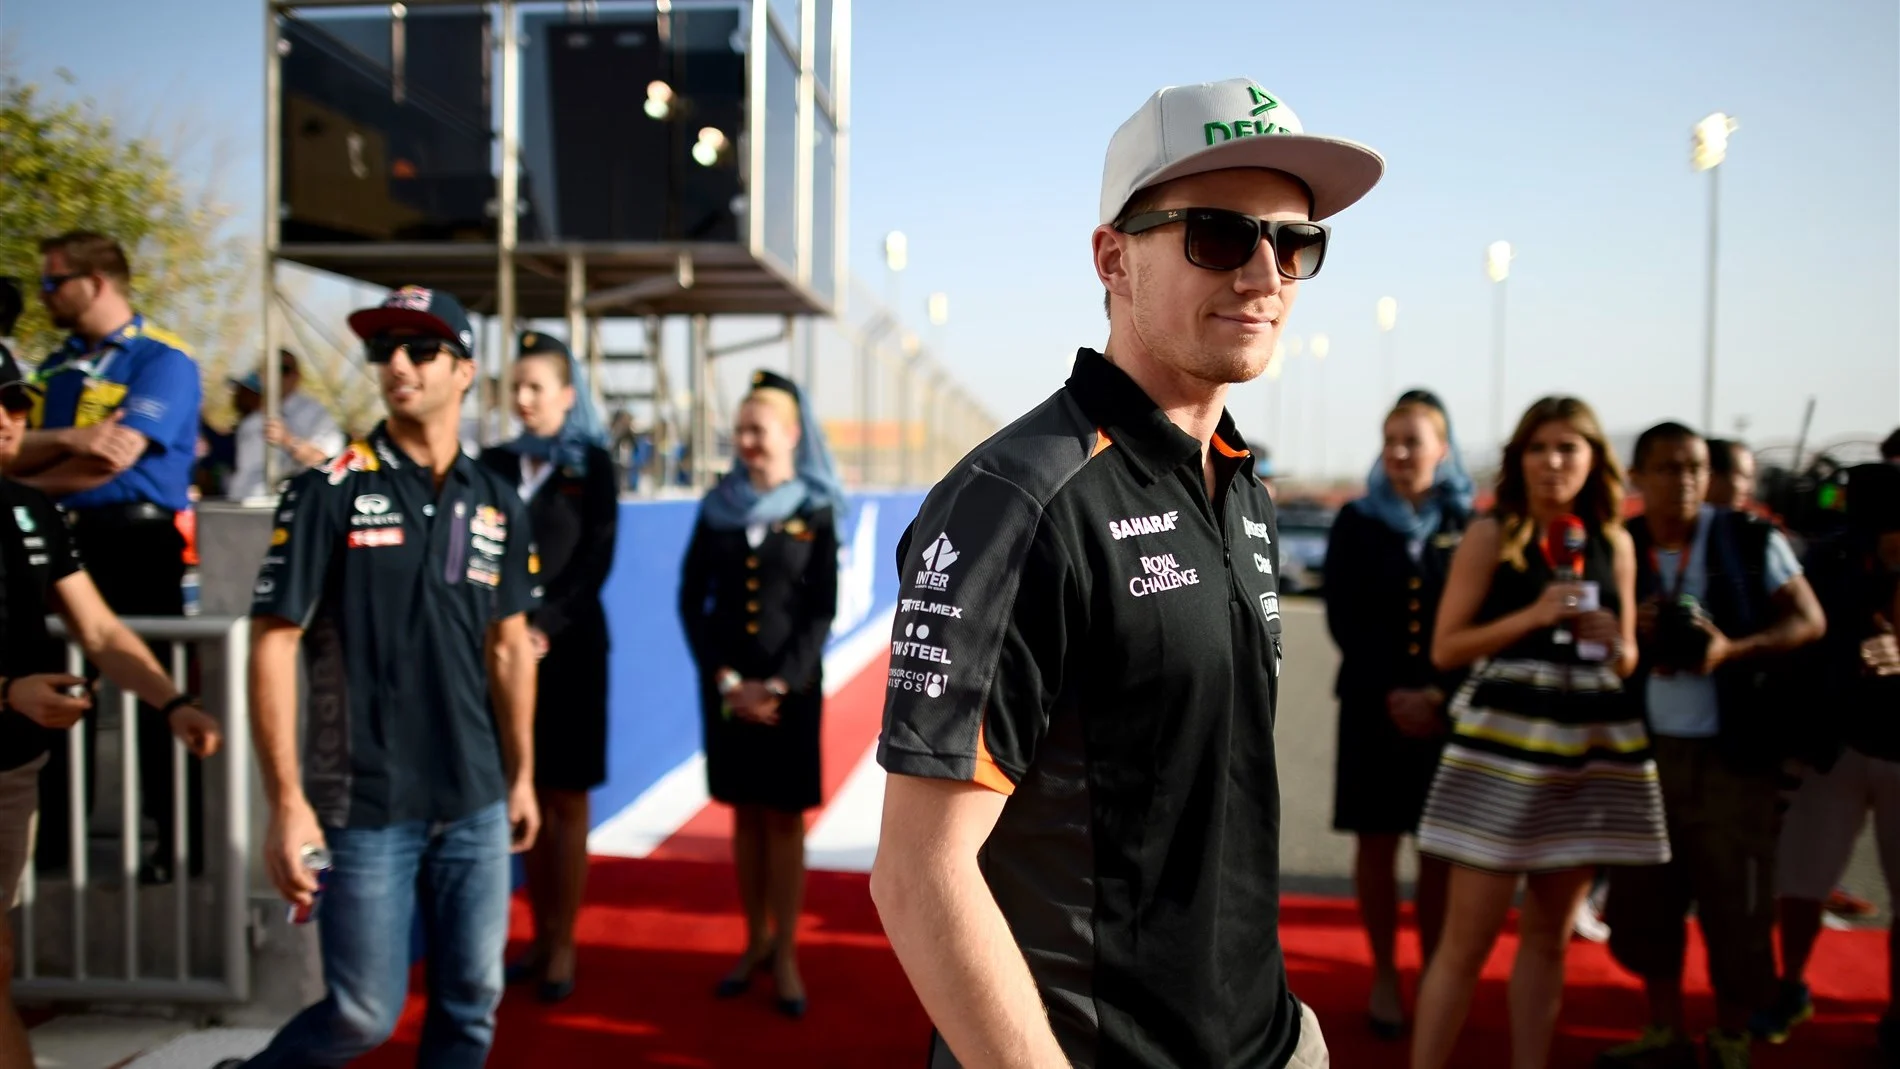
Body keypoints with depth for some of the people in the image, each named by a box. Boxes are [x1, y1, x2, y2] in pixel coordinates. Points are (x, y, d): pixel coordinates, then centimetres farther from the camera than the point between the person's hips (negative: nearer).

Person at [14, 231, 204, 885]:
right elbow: (20, 456, 7)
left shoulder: (162, 360, -7)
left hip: (138, 543, -7)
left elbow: (112, 459, -16)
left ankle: (180, 846, 8)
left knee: (155, 695, -2)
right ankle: (55, 838, 26)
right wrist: (69, 438, -15)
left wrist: (27, 490, -2)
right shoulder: (58, 367, 17)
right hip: (62, 544, 8)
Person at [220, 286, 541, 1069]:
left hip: (475, 804, 4)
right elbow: (273, 645, -9)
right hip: (364, 807, -4)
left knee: (472, 1004, 11)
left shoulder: (497, 503, 6)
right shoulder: (329, 492, -8)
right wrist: (286, 802, -14)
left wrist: (521, 776, 12)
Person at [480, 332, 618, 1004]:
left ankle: (563, 944, 11)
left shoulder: (592, 465, 1)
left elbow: (595, 562, -6)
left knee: (565, 799, 2)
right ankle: (539, 938, 19)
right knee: (526, 797, 8)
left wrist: (544, 626, -16)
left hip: (567, 646, -3)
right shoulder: (496, 464, 10)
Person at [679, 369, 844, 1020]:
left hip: (790, 684, -2)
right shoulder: (716, 508, 4)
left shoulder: (816, 513, -3)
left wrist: (777, 684, -14)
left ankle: (786, 954, 9)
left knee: (784, 817, 2)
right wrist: (724, 678, -9)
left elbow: (822, 611, -6)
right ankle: (755, 941, 20)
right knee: (745, 815, 9)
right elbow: (691, 600, 1)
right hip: (726, 684, 3)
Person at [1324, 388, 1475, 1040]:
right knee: (1378, 843, 4)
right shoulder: (1356, 522, 3)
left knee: (1441, 850, 4)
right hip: (1374, 707, 0)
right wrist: (1390, 694, -12)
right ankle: (1384, 978, 16)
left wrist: (1439, 695, -13)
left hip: (1449, 711, 0)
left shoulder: (1469, 526, 3)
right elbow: (1344, 621, -3)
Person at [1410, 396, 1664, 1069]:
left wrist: (1612, 641, -5)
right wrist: (1533, 615, -17)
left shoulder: (1614, 542, 11)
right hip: (1503, 742, -5)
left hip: (1593, 747, 5)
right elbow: (1445, 648, -7)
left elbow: (1626, 661, 18)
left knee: (1551, 934, 13)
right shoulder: (1491, 536, -2)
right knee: (1467, 939, -4)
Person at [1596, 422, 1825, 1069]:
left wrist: (1731, 650, -18)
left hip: (1732, 754, -3)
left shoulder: (1751, 540, -3)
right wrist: (1628, 632, -11)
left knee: (1735, 909, 5)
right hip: (1646, 751, 3)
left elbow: (1809, 622, -3)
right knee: (1642, 902, 9)